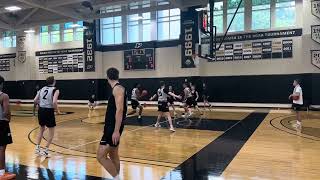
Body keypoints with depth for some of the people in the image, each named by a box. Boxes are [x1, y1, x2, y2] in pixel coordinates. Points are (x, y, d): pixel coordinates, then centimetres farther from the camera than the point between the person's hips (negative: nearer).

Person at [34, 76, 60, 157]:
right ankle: (46, 151, 7)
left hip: (41, 110, 6)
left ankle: (37, 148, 26)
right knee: (51, 133, 8)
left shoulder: (42, 89, 11)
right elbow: (54, 102, -21)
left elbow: (35, 101, 8)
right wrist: (56, 108, -3)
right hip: (49, 111, -6)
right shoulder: (55, 90, -6)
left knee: (42, 130, 25)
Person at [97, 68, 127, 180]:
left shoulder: (118, 88, -15)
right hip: (112, 126, 10)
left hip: (114, 128, -10)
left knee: (101, 156, -10)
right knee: (113, 155, 18)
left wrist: (116, 131, -28)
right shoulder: (117, 88, 14)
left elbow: (120, 110, -25)